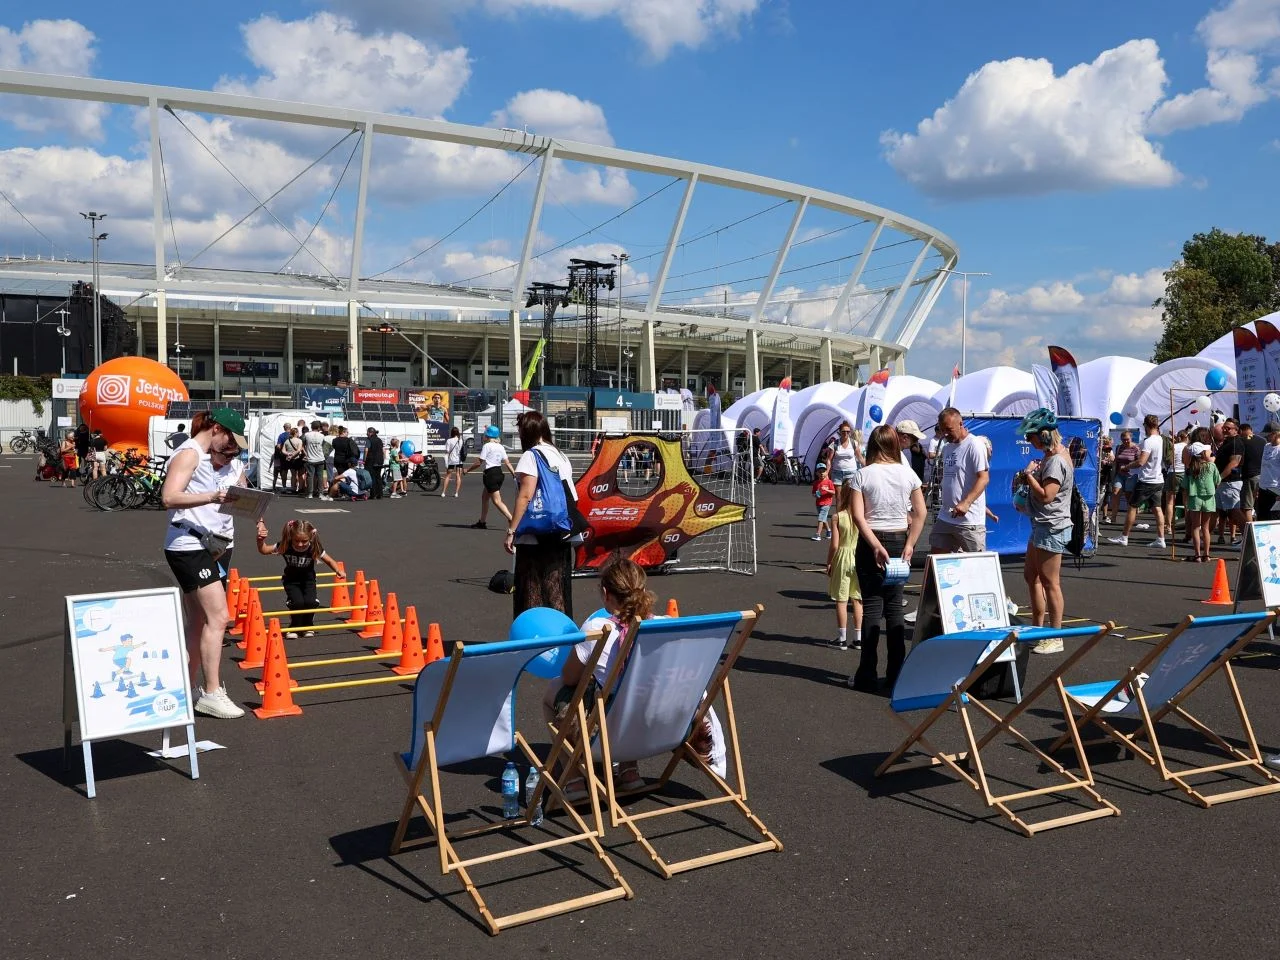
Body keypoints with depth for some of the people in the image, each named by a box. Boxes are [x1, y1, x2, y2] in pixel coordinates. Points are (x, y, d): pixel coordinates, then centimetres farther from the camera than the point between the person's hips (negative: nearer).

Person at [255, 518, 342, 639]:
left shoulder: (314, 549, -23)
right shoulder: (285, 547, -25)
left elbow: (329, 560, -9)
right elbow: (263, 551, -17)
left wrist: (338, 571, -26)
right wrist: (261, 540, -37)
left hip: (308, 579, 1)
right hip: (291, 580, 0)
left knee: (311, 601, -22)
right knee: (297, 602, -24)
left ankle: (308, 626, 8)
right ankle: (294, 627, 3)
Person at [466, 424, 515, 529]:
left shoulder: (487, 446, -11)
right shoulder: (501, 447, 10)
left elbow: (479, 462, -11)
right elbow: (507, 462, 5)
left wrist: (467, 469, 0)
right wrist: (514, 474, 5)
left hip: (490, 474, -9)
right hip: (499, 472, 9)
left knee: (497, 501, -8)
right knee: (484, 497, 20)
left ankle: (512, 519, -17)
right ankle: (482, 522, 27)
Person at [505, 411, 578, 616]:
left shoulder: (531, 456, -9)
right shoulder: (562, 456, 13)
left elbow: (525, 496, -16)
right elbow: (572, 497, 13)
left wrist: (511, 531, -14)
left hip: (534, 537, -7)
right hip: (561, 537, 7)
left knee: (532, 595, 0)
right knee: (558, 594, 12)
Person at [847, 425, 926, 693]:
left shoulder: (863, 474, -7)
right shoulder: (907, 474, 1)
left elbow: (858, 515, -14)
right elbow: (920, 513, -1)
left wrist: (876, 545, -14)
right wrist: (909, 545, 0)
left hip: (870, 542, -2)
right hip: (898, 540, 3)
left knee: (872, 606, 1)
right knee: (894, 606, 10)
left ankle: (867, 676, 3)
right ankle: (896, 673, 13)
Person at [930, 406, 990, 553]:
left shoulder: (974, 445, -10)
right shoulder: (947, 448, 15)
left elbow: (984, 478, -17)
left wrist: (966, 503, -28)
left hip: (969, 519, -8)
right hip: (945, 517, 8)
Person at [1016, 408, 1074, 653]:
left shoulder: (1056, 460, -20)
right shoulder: (1051, 455, 12)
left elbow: (1046, 495, -25)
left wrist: (1029, 474, -14)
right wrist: (1029, 477, 5)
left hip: (1052, 527, -11)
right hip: (1042, 525, 11)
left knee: (1050, 582, -5)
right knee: (1031, 575, 18)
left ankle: (1055, 638, 3)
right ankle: (1037, 627, 28)